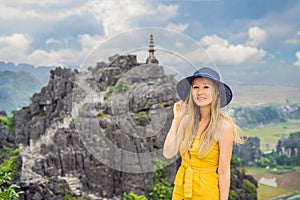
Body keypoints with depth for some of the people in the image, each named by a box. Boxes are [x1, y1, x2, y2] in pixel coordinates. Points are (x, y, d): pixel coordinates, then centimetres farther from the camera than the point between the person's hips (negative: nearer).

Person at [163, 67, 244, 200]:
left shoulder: (223, 126, -15)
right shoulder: (187, 121, -1)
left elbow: (224, 172, -13)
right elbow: (168, 153, -6)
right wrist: (176, 119, -6)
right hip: (180, 189, 5)